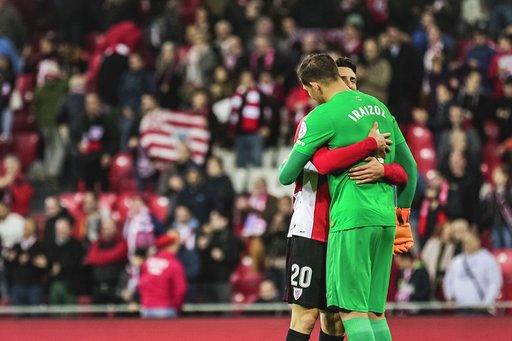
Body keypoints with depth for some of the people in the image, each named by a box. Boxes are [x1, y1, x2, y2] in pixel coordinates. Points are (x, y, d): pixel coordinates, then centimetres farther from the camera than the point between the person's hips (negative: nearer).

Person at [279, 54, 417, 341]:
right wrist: (403, 209, 35)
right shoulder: (379, 106, 15)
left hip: (352, 219, -8)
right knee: (376, 311, 10)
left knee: (353, 310, -7)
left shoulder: (322, 116, -7)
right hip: (385, 219, 8)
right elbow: (409, 165, 23)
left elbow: (287, 176, -1)